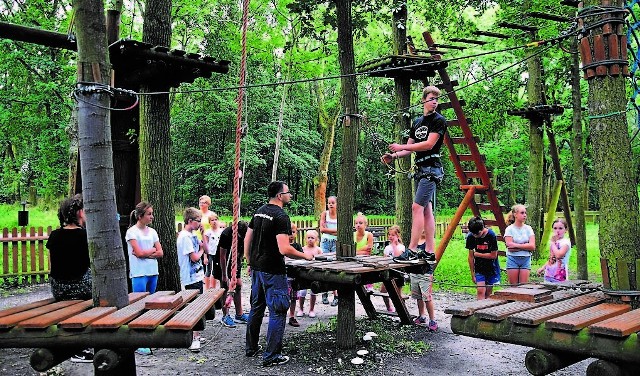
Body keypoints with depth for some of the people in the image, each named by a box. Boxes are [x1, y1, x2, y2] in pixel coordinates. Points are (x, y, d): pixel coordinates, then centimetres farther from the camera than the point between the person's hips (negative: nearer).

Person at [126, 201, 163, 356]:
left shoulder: (152, 231, 11)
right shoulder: (132, 231, -6)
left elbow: (160, 253, 5)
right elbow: (139, 253, -14)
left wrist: (145, 253, -8)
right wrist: (152, 250, 0)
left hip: (153, 272, 6)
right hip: (139, 274, -6)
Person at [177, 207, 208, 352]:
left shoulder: (193, 235, 11)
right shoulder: (184, 237, -16)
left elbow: (205, 248, 14)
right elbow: (194, 257, -20)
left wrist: (203, 233, 5)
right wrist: (201, 251, 0)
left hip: (197, 276, 9)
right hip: (191, 278, -9)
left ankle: (196, 336, 23)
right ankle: (194, 339, -4)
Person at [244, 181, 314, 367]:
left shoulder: (259, 211, 8)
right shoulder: (281, 216, -18)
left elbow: (247, 239, 13)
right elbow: (284, 249, -26)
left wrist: (250, 262, 20)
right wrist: (305, 256, -12)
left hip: (256, 268, 9)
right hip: (273, 271, -9)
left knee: (256, 308, 19)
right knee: (277, 312, 0)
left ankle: (250, 348, 31)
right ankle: (271, 356, 5)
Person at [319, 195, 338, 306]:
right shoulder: (324, 214, 4)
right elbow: (322, 229, -6)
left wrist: (328, 230, -12)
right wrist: (335, 230, -11)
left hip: (336, 243, -1)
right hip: (325, 242, 1)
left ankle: (336, 295, 0)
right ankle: (324, 294, 7)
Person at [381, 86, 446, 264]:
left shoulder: (439, 120, -5)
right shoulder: (417, 122, 19)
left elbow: (429, 144, -16)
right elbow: (410, 147, 19)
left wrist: (401, 147, -14)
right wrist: (394, 155, 0)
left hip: (431, 169, -8)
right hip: (421, 169, 8)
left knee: (417, 207, -14)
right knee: (427, 210, 8)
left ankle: (412, 251, -12)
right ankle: (430, 252, 11)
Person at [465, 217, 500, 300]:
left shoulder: (491, 235, -18)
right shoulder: (470, 237, -11)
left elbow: (493, 255, -13)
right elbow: (470, 256, -3)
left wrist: (477, 254, -10)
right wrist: (472, 274, -1)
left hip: (491, 268, -1)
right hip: (479, 269, 1)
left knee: (488, 293, 7)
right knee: (480, 291, -12)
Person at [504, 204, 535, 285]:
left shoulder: (528, 228, 5)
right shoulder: (509, 229, -2)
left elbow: (532, 247, -6)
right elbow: (510, 247, -12)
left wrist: (516, 245, -12)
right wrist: (525, 246, -10)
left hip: (526, 259, 2)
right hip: (513, 259, -2)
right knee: (513, 286, 3)